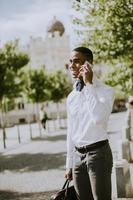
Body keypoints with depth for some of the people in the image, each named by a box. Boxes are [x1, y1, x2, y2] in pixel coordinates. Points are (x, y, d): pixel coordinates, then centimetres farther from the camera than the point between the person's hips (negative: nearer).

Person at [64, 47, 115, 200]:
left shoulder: (105, 91, -9)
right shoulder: (71, 97, 9)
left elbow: (98, 118, -28)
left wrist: (89, 84, -21)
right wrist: (69, 165, 16)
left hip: (98, 153, -6)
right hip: (78, 155, 6)